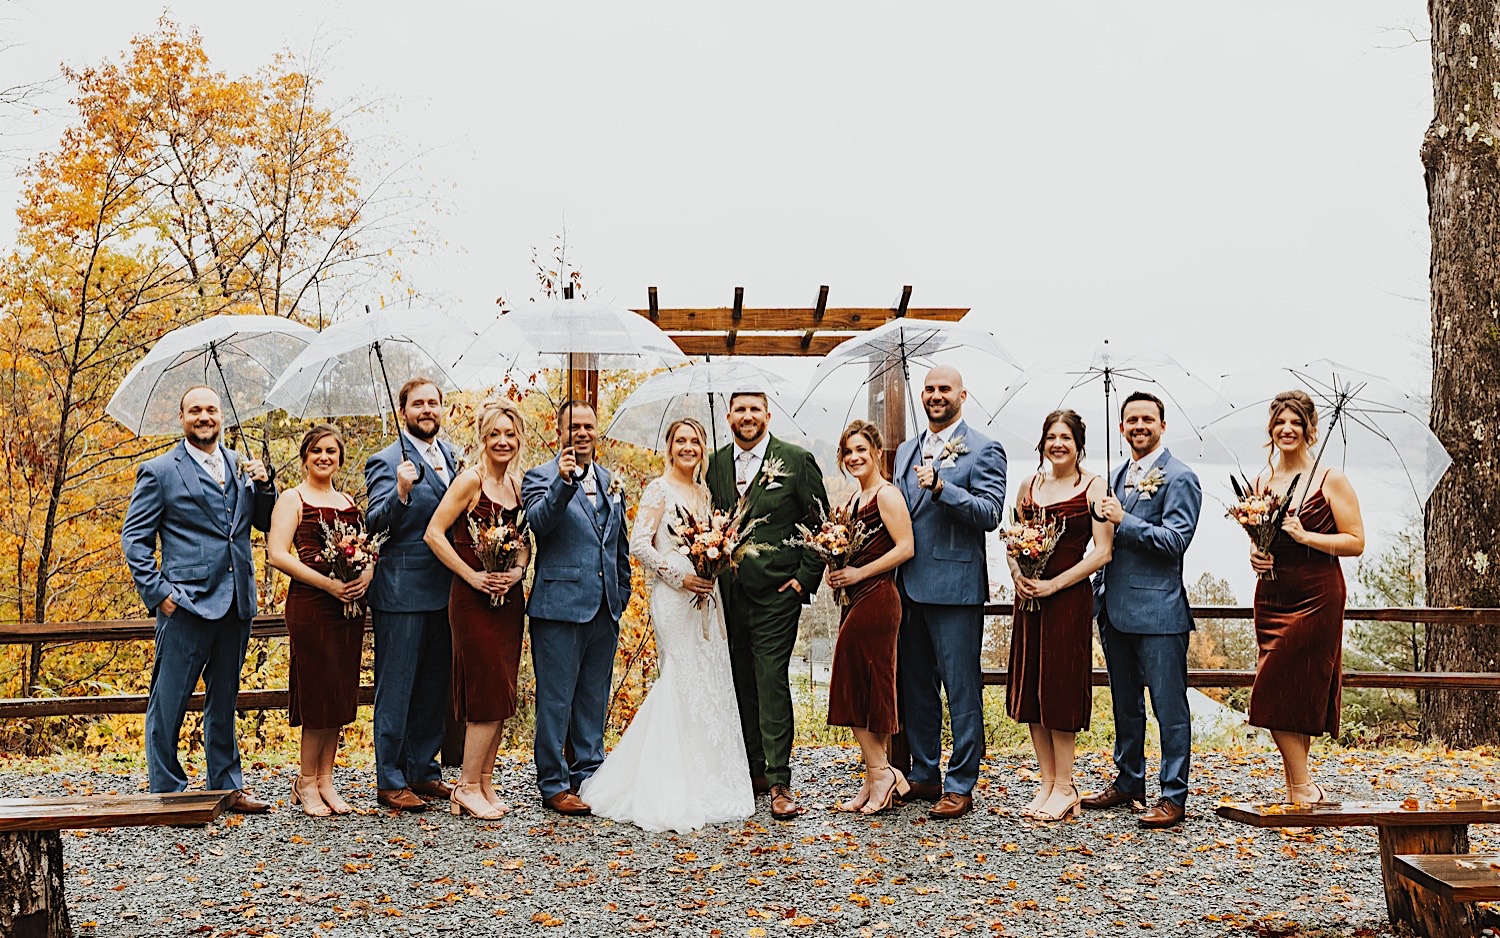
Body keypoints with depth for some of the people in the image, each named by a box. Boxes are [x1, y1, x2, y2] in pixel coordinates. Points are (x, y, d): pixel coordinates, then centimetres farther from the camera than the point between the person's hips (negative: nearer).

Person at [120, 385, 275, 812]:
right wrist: (156, 592, -10)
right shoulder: (159, 471, -1)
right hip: (187, 602, -5)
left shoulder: (240, 466, 13)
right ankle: (166, 791, 10)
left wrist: (263, 486, -3)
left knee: (224, 700, 15)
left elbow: (265, 522, 15)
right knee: (169, 703, -1)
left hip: (236, 601, 5)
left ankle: (227, 786, 24)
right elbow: (134, 538, -2)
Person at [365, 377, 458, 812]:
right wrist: (401, 492, -34)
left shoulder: (452, 457, 12)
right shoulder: (387, 461, -8)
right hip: (402, 592, -7)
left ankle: (424, 770, 25)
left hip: (445, 591, 7)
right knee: (396, 689, 1)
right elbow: (375, 524, -18)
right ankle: (390, 781, 9)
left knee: (435, 687, 14)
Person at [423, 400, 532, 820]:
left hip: (510, 599, 7)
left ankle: (484, 782, 19)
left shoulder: (517, 484, 11)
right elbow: (434, 534, -13)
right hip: (474, 599, -7)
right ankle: (467, 787, 5)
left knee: (499, 696, 9)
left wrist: (517, 571, -4)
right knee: (488, 694, -6)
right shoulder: (471, 479, -9)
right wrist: (473, 576, -16)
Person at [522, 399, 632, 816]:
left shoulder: (611, 481, 15)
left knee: (594, 699, 13)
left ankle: (588, 776, 23)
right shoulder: (542, 476, -3)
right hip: (560, 605, -6)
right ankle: (555, 785, 7)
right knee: (556, 699, 0)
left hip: (605, 609, 6)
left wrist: (622, 594, 16)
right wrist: (564, 482, -33)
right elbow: (537, 523, -22)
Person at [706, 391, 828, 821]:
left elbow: (821, 523, -1)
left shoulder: (797, 460, -3)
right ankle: (756, 770, 22)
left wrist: (805, 578, -7)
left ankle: (779, 782, -4)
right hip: (729, 593, 5)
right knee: (741, 684, 11)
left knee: (771, 682, -8)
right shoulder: (717, 463, 10)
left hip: (775, 592, -5)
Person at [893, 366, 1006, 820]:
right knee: (915, 686, 14)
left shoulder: (984, 451, -4)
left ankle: (960, 786, 6)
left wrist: (942, 487, -25)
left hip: (955, 585, -7)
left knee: (962, 689, -1)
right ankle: (924, 775, 25)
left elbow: (990, 514, -15)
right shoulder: (907, 451, 16)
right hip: (909, 586, 7)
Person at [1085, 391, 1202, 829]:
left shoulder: (1179, 478, -7)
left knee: (1169, 708, -2)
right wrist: (1100, 594, 14)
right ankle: (1128, 781, 29)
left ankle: (1173, 795, 4)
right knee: (1125, 704, 17)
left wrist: (1124, 520, -21)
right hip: (1115, 609, 8)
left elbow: (1176, 539, -17)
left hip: (1157, 610, -8)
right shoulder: (1118, 476, 16)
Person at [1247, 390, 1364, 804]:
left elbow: (1356, 542, -7)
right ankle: (1302, 790, 12)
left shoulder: (1331, 480, -4)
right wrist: (1255, 554, 2)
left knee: (1275, 691, -10)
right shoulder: (1261, 482, 11)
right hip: (1271, 596, 6)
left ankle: (1300, 789, 1)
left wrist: (1305, 536, -18)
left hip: (1316, 598, -5)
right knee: (1289, 694, 5)